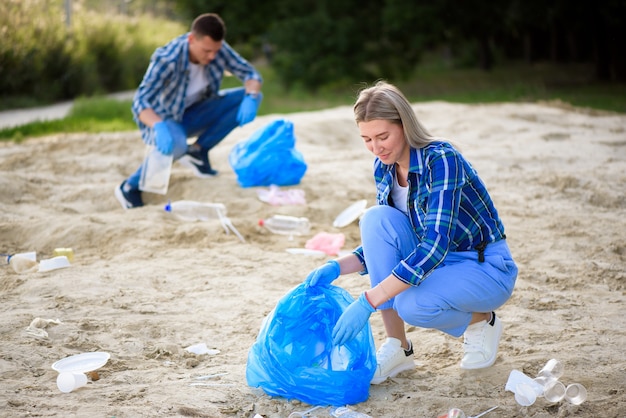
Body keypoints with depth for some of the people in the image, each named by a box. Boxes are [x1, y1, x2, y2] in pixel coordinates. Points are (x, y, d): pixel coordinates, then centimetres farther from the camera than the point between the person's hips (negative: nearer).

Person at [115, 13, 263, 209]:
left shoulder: (218, 49, -16)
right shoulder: (167, 59, -30)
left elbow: (251, 74, -10)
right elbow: (139, 102, -36)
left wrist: (250, 97, -33)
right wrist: (159, 126, -56)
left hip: (194, 113, 6)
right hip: (164, 119, -6)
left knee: (252, 96, -14)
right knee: (175, 144, -42)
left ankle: (198, 150, -5)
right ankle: (130, 187, -15)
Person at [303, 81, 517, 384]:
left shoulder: (440, 160, -26)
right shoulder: (384, 167, -3)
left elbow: (436, 243, -36)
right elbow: (382, 238, 6)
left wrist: (368, 302, -41)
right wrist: (336, 268, -14)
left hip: (486, 268, -7)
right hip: (434, 262, 7)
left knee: (412, 304, -35)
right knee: (375, 218, -20)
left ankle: (480, 321, 1)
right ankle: (397, 348, -14)